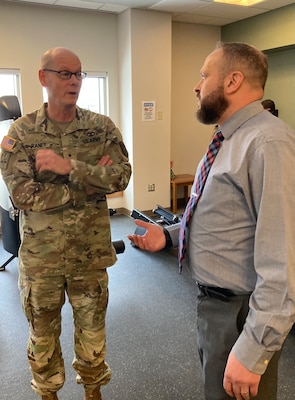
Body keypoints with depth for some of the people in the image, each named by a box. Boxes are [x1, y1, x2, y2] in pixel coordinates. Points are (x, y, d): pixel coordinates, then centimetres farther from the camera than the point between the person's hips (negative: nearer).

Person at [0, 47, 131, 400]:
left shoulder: (102, 127, -2)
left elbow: (121, 176, -14)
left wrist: (69, 166, -25)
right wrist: (90, 181, -17)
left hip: (91, 252, 1)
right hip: (40, 256, 0)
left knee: (92, 330, 18)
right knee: (43, 332, 18)